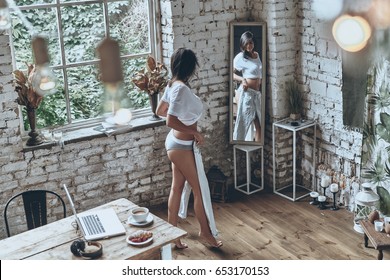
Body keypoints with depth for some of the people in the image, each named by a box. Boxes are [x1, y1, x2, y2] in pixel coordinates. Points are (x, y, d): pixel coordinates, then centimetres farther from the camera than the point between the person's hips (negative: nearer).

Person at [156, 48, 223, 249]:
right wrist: (196, 133, -19)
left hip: (176, 143, 10)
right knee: (199, 190, 5)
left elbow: (160, 111, 16)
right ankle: (205, 232, 22)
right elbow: (171, 122, -30)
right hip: (182, 146, -10)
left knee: (177, 188, 15)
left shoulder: (173, 85, 5)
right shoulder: (181, 88, -24)